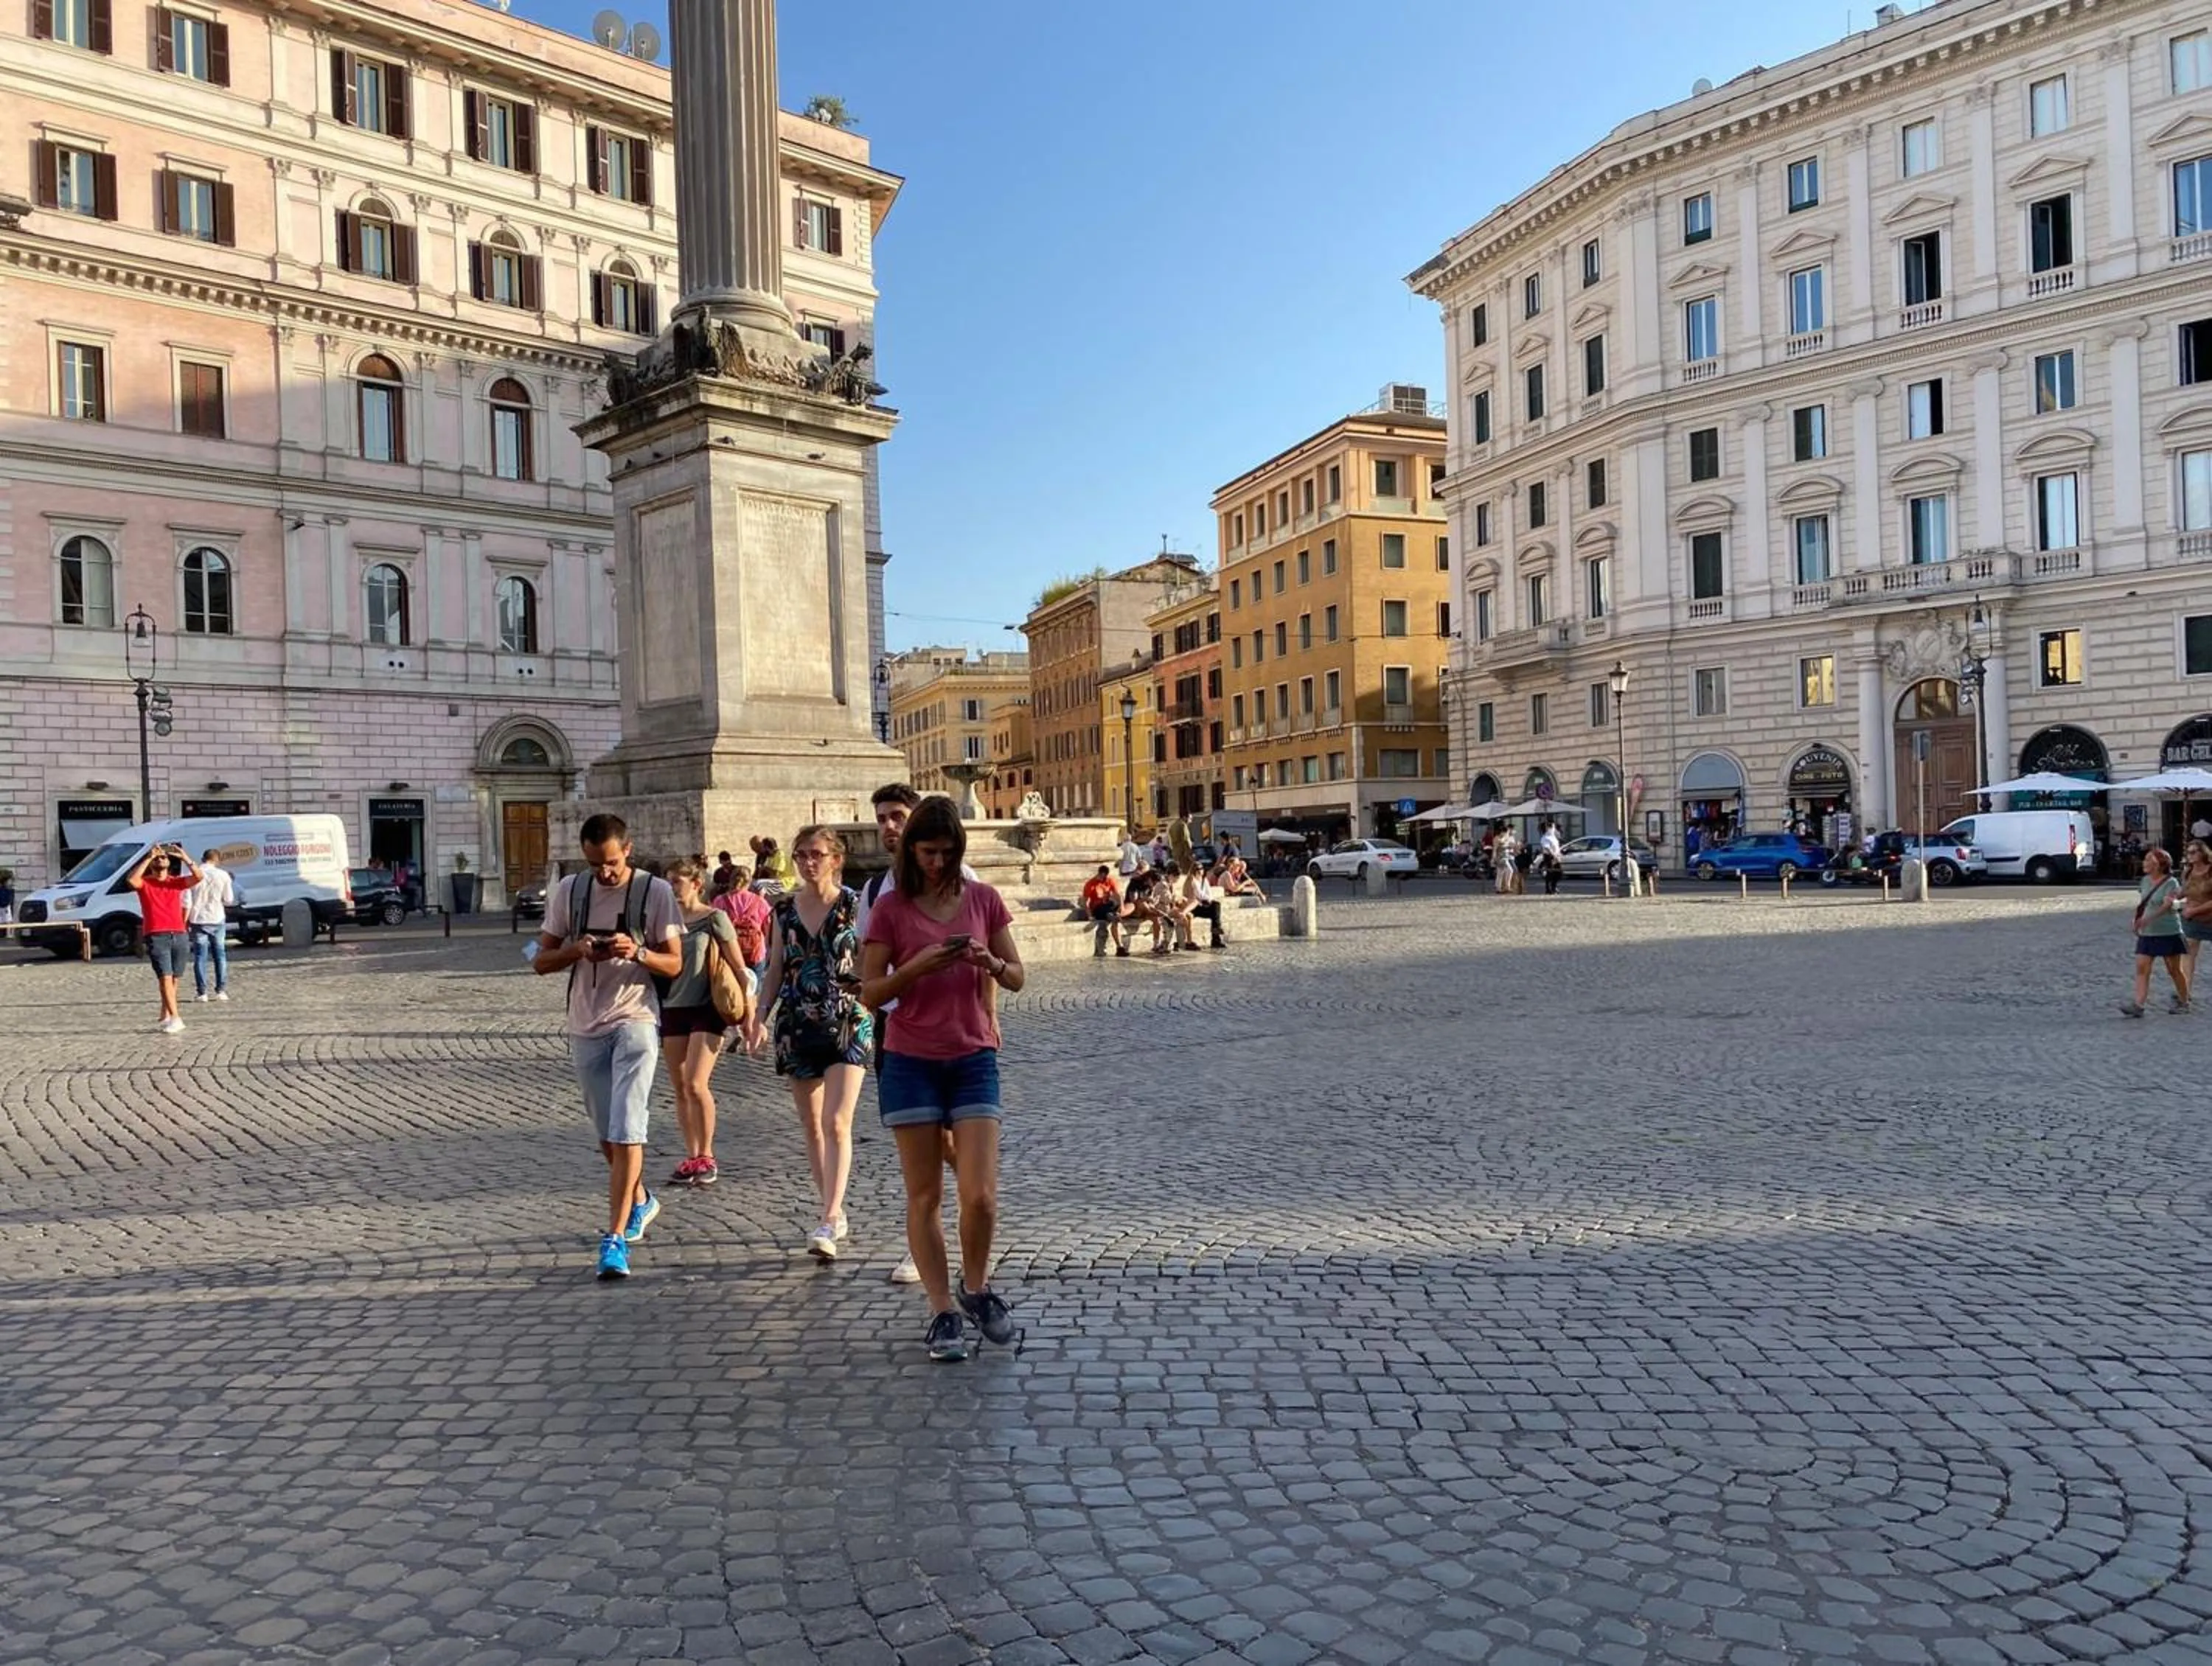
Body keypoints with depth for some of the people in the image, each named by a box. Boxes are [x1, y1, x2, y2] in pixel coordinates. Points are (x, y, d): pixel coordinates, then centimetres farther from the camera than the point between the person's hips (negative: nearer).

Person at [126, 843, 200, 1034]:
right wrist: (148, 858, -16)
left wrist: (185, 858, -15)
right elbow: (131, 880, -18)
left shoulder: (176, 882, 13)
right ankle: (175, 1019, -18)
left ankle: (165, 1018, 21)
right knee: (165, 978, -11)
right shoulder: (144, 883, 5)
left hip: (179, 935, 4)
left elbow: (198, 877, -4)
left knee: (173, 979, 9)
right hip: (157, 937, -4)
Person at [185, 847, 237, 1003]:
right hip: (217, 920, 1)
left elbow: (187, 902, -6)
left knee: (200, 956, 3)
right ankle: (221, 991, 7)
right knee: (220, 955, 9)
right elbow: (229, 900, -1)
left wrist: (185, 921, 3)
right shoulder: (222, 875, -4)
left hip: (198, 920, -1)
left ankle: (202, 993, 0)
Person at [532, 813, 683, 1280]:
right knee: (607, 1136, 15)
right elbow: (540, 961, 5)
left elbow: (674, 964, -2)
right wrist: (576, 950, -15)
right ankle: (640, 1201, 40)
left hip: (636, 1021, -4)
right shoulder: (567, 892, 2)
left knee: (626, 1131, -14)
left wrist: (638, 952, -22)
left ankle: (615, 1236, -11)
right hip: (586, 1026, 4)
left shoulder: (655, 891, -6)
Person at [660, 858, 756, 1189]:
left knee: (696, 1084, -13)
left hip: (707, 1010, -5)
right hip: (672, 1009, 5)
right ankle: (692, 1157, 16)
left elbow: (738, 967, -3)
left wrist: (747, 1013, -7)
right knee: (679, 1089, 6)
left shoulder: (714, 919, -5)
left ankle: (707, 1158, 1)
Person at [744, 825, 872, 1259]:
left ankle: (828, 1222, -14)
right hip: (798, 1026, 5)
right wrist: (760, 1016, 1)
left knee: (836, 1124, -13)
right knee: (812, 1126, 10)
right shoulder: (785, 910, 8)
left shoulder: (855, 905, -3)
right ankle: (834, 1213, 23)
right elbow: (776, 969, 12)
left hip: (848, 1023, -4)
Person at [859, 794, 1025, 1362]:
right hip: (912, 1063, -1)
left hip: (974, 1060, 1)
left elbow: (1017, 977, 7)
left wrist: (990, 961, -14)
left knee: (981, 1195, -4)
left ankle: (976, 1289, 22)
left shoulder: (983, 899, 3)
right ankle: (944, 1311, 17)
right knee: (924, 1196, 5)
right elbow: (870, 993, -3)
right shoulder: (891, 907, -2)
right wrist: (918, 966, -19)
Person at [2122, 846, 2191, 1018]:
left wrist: (2148, 919, -38)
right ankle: (2138, 1005, -11)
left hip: (2168, 933, -6)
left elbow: (2167, 905, -25)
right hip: (2146, 933, 6)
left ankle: (2184, 1002, 25)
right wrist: (2137, 922, 17)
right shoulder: (2146, 880, 7)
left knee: (2174, 970, 7)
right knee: (2142, 968, -5)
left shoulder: (2171, 883, -13)